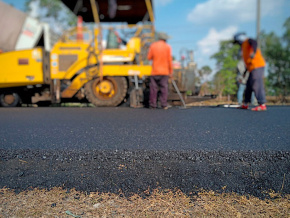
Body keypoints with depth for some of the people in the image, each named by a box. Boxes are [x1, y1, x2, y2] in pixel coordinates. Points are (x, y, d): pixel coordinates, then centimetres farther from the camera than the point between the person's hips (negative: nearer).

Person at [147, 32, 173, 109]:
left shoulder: (153, 46, 2)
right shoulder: (167, 47, -1)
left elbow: (149, 57, 4)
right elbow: (169, 60, -2)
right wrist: (171, 71, 4)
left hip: (154, 71, 1)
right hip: (164, 71, -1)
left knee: (153, 88, 4)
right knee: (164, 88, 2)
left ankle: (153, 105, 6)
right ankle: (164, 105, 0)